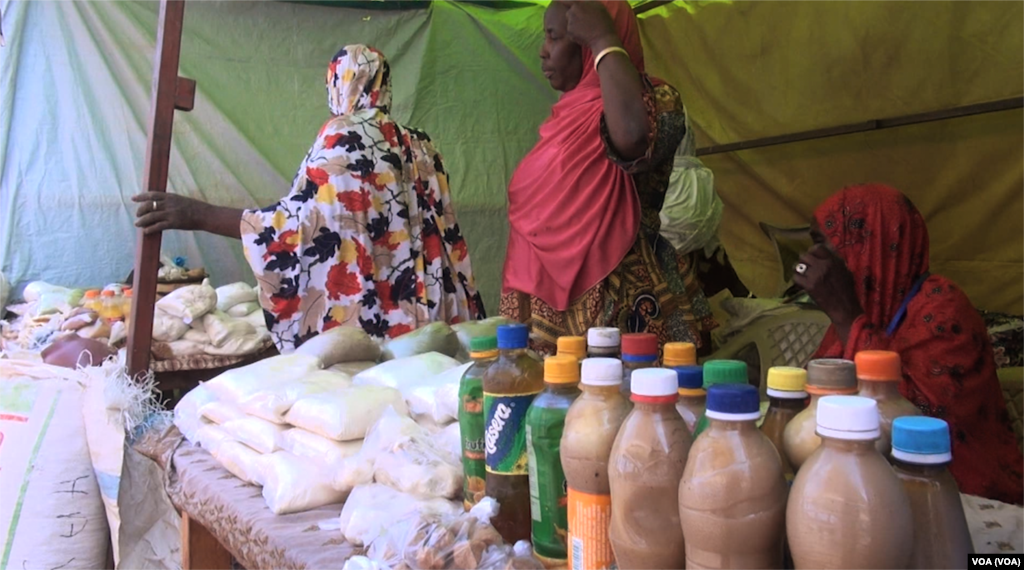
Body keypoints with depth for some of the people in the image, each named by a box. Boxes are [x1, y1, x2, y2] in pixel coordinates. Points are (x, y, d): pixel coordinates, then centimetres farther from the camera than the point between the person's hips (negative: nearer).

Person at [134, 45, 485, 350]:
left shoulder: (343, 136, -8)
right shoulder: (419, 146, 11)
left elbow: (304, 219, -20)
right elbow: (441, 233, 13)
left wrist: (199, 215, -21)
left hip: (360, 318, -6)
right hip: (418, 318, 7)